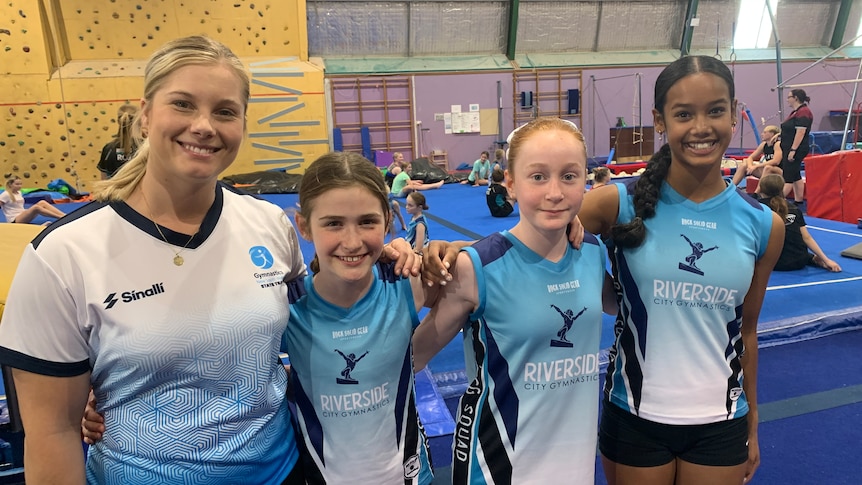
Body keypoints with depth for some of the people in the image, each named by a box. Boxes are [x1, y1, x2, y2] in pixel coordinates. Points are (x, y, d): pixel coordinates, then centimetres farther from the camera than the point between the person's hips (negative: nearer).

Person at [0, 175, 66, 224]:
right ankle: (61, 217, -40)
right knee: (35, 207, -32)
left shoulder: (19, 193, 16)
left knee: (42, 203, -15)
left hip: (23, 217, 7)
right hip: (14, 221, -7)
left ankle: (65, 216, -29)